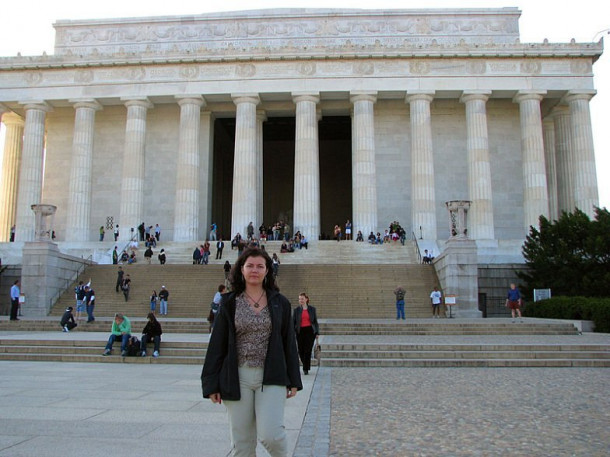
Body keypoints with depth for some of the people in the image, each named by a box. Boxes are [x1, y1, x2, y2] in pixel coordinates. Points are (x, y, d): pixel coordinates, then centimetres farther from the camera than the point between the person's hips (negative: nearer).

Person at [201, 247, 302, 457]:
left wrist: (293, 380, 5)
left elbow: (289, 342, 7)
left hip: (271, 377, -1)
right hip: (238, 378, 1)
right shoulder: (229, 303, 3)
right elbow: (217, 345, 4)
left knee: (270, 434, -10)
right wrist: (211, 384, 1)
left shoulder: (280, 303, 4)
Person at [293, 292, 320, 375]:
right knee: (301, 351, 4)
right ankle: (306, 365, 30)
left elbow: (315, 321, 10)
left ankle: (306, 369, 4)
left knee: (308, 350, -6)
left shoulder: (312, 309, 6)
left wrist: (317, 333, 6)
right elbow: (293, 322, 5)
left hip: (310, 331, -1)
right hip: (300, 332, 1)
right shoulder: (296, 310, 4)